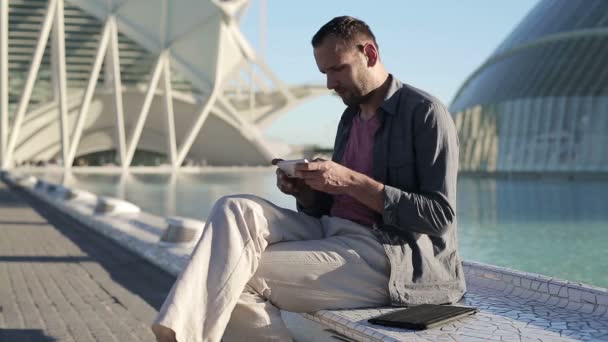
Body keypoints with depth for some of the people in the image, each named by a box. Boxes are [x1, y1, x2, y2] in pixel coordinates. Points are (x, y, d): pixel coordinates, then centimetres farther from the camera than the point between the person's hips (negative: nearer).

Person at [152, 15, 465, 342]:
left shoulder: (425, 113, -5)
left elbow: (440, 216, -13)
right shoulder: (350, 117, 19)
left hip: (392, 254, -8)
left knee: (237, 272, -21)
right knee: (234, 211, -17)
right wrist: (304, 191, -2)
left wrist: (351, 181, -17)